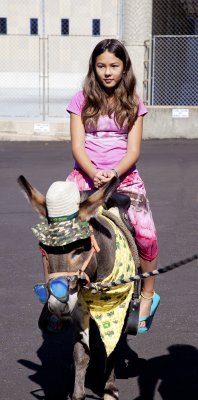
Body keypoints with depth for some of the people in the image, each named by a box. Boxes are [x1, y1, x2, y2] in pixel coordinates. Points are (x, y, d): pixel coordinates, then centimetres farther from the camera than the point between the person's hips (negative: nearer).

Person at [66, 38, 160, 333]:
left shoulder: (133, 104, 6)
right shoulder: (81, 101, 4)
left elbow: (134, 150, -2)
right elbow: (77, 147, -3)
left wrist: (114, 173, -21)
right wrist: (94, 174, -21)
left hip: (124, 177, 0)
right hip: (85, 175, 0)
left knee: (146, 235, -17)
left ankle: (148, 296, 6)